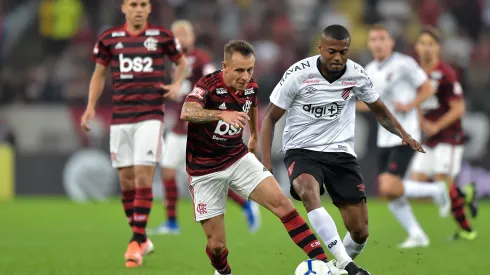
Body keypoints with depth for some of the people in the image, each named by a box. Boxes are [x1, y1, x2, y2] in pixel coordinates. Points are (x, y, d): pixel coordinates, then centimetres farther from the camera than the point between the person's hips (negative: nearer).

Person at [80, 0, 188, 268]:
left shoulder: (162, 36, 2)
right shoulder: (109, 38, 5)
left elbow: (181, 62, 18)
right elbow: (99, 73, 15)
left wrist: (176, 84, 0)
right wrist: (91, 106, 4)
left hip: (151, 117, -2)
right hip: (120, 118, 2)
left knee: (143, 175, -13)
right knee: (126, 178, 4)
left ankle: (136, 241, -11)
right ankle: (141, 239, 18)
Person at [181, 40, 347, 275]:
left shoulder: (251, 88, -3)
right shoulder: (208, 85, -21)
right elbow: (187, 112, -42)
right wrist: (222, 115, -56)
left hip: (238, 158, 4)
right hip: (205, 170, -4)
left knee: (281, 203, -16)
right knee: (216, 244, -3)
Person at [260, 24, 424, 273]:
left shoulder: (357, 75, -4)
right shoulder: (298, 74, -13)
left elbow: (379, 110, 14)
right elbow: (270, 118, -3)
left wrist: (403, 134, -4)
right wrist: (265, 162, -14)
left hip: (341, 152, 3)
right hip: (302, 150, -3)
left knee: (359, 231, -5)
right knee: (308, 191, -38)